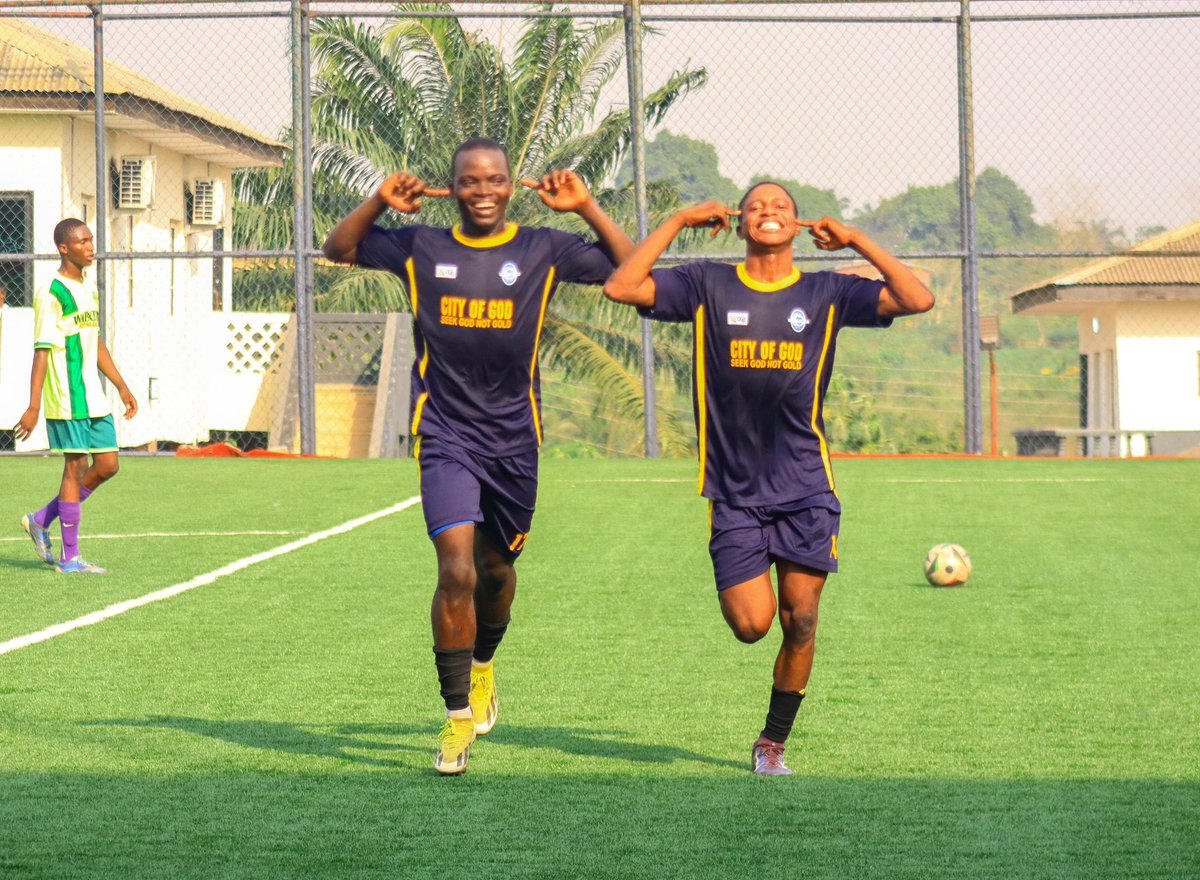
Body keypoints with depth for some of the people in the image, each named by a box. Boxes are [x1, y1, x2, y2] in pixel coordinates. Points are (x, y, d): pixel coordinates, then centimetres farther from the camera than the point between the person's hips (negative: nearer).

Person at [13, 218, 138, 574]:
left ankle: (41, 521, 20)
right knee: (75, 468, -5)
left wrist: (122, 386, 23)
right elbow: (42, 351, -15)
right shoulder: (51, 294, -12)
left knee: (107, 465, 7)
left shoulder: (90, 287, 14)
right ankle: (69, 557, 2)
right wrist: (34, 406, -19)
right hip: (67, 398, -8)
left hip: (94, 397, 8)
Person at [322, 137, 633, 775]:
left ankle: (484, 664, 48)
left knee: (496, 568, 16)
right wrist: (380, 202, -2)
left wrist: (586, 208, -9)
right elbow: (338, 250, 14)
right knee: (456, 570, -17)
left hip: (514, 440, 2)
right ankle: (458, 716, -6)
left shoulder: (542, 250, 0)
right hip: (445, 437, -2)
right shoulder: (421, 248, 2)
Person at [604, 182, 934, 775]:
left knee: (799, 624, -2)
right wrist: (679, 222, -6)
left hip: (805, 489, 1)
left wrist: (854, 240, -7)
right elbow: (620, 287, -7)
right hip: (734, 492, -1)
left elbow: (918, 300, -5)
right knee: (751, 624, -10)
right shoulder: (706, 287, 2)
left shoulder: (826, 294, 4)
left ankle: (773, 742, 17)